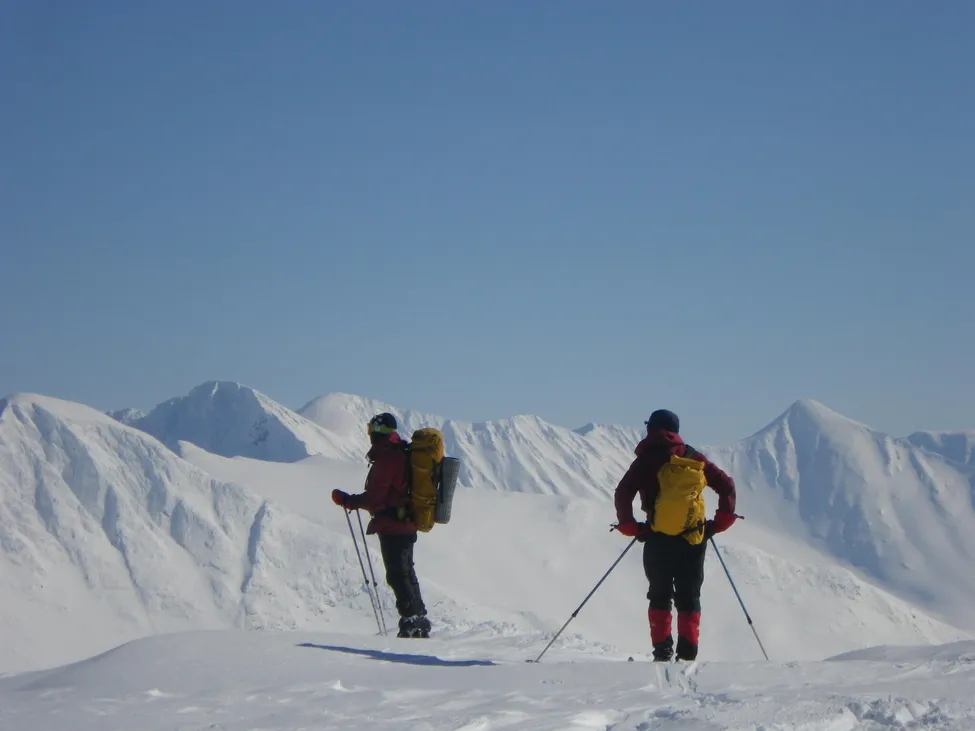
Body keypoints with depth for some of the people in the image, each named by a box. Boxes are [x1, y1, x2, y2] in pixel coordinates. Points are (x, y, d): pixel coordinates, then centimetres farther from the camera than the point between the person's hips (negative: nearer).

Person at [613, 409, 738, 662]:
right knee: (689, 598, 10)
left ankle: (662, 652, 0)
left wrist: (630, 526, 0)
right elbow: (726, 485, 9)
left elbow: (623, 493, -10)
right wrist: (719, 522, 12)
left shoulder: (647, 460, 0)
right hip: (694, 540, 2)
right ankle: (688, 654, -2)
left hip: (659, 540, -2)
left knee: (660, 596, 11)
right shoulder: (695, 458, 9)